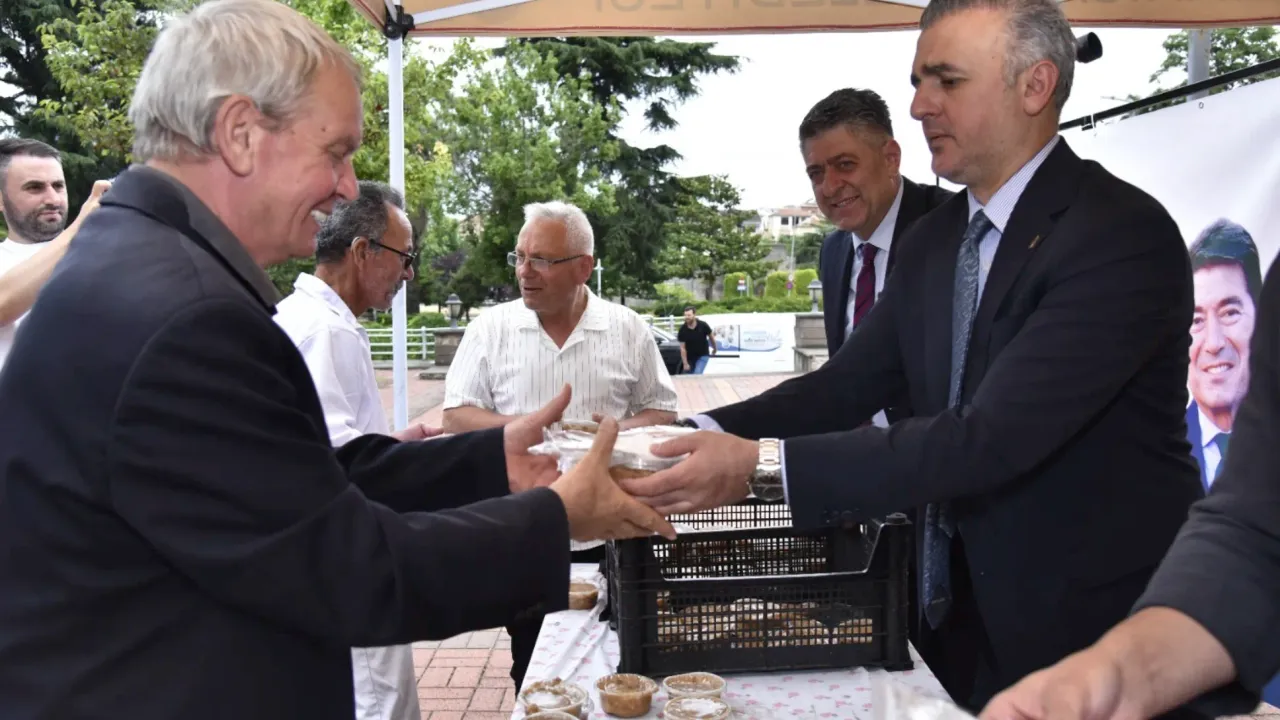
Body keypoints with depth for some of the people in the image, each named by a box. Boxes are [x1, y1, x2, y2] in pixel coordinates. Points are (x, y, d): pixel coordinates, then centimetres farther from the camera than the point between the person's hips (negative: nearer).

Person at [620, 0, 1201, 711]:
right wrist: (700, 437, -13)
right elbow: (849, 384, 2)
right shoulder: (934, 239, 5)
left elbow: (991, 438, -30)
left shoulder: (1125, 233, -21)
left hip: (1092, 627, -6)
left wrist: (759, 465, -33)